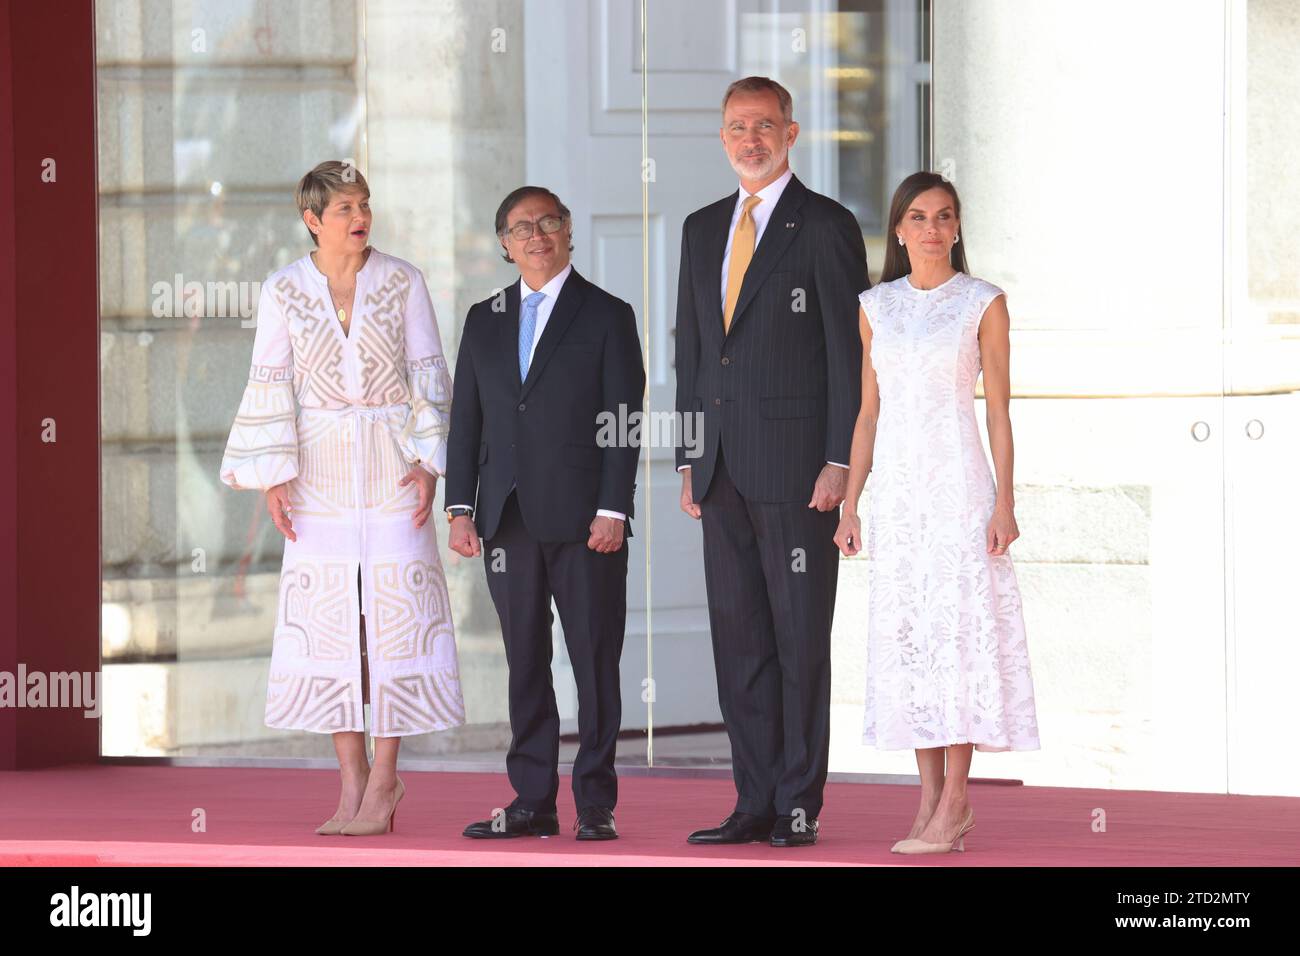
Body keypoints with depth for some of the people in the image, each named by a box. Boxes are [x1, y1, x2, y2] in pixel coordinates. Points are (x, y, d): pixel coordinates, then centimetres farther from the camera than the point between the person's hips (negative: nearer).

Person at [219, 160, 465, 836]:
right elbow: (271, 386, 3)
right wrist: (274, 476, -3)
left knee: (394, 610, -6)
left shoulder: (402, 283, 2)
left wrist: (430, 460, -7)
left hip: (392, 465, -1)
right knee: (327, 616, -1)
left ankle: (383, 778, -1)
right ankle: (352, 782, 5)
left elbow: (429, 374, 2)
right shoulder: (282, 291, 3)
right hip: (321, 467, 1)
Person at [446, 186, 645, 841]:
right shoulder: (484, 321, 15)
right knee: (524, 664, 6)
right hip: (508, 518, 4)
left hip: (582, 517, -4)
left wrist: (613, 510, -11)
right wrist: (460, 508, 5)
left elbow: (624, 420, -3)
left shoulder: (606, 316, 2)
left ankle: (596, 805, 2)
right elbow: (465, 419, 14)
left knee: (595, 661, -3)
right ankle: (532, 802, 10)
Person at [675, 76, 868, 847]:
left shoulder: (826, 227, -3)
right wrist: (690, 458, 13)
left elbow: (850, 352, -7)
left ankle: (800, 805, 0)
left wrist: (840, 462, -13)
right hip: (724, 467, 6)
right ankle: (756, 804, 11)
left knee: (801, 638, -3)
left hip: (796, 465, -6)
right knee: (738, 640, 7)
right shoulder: (703, 231, 16)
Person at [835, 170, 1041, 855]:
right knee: (904, 635, 3)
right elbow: (869, 411, 12)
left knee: (956, 628, -8)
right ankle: (931, 796, 8)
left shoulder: (984, 303, 0)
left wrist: (1005, 502, -8)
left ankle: (953, 804, -7)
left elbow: (999, 409, -1)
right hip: (896, 488, 4)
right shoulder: (876, 308, 9)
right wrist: (850, 504, 8)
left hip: (959, 485, -4)